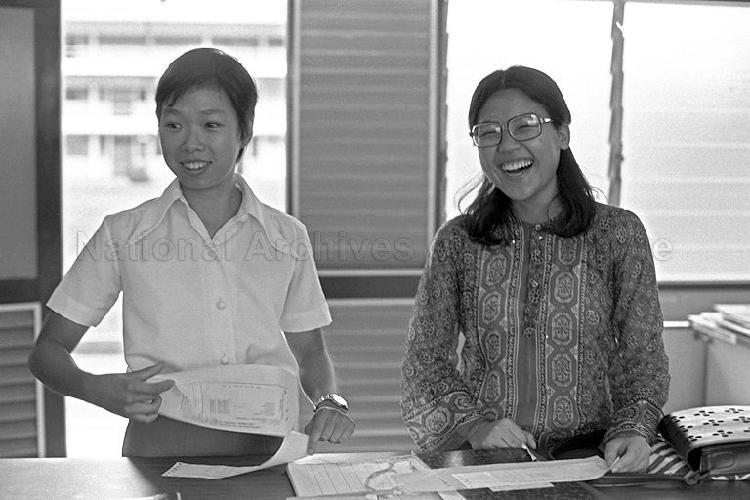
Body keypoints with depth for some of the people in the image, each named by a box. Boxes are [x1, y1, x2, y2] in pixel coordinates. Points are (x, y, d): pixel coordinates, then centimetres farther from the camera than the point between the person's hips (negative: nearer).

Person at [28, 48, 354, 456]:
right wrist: (98, 390, -12)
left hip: (265, 451, 2)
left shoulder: (287, 237, 9)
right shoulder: (124, 234, 5)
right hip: (159, 450, -1)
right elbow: (47, 351, 9)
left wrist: (329, 402, -1)